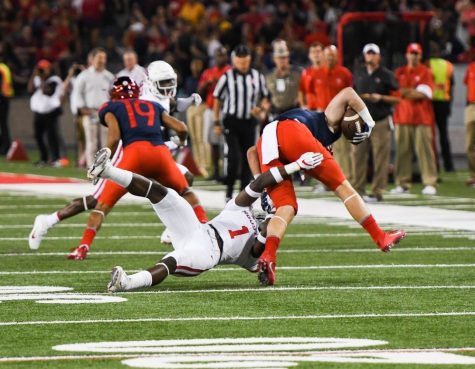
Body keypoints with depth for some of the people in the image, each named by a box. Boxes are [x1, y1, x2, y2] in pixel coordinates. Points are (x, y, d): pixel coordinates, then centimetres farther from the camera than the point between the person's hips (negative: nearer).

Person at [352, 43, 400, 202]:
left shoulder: (386, 75, 0)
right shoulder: (359, 74, 13)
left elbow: (397, 98, -1)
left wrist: (380, 98, -15)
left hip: (380, 122, -4)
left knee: (380, 158, -5)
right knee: (357, 155, 2)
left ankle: (377, 191, -2)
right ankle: (357, 189, 8)